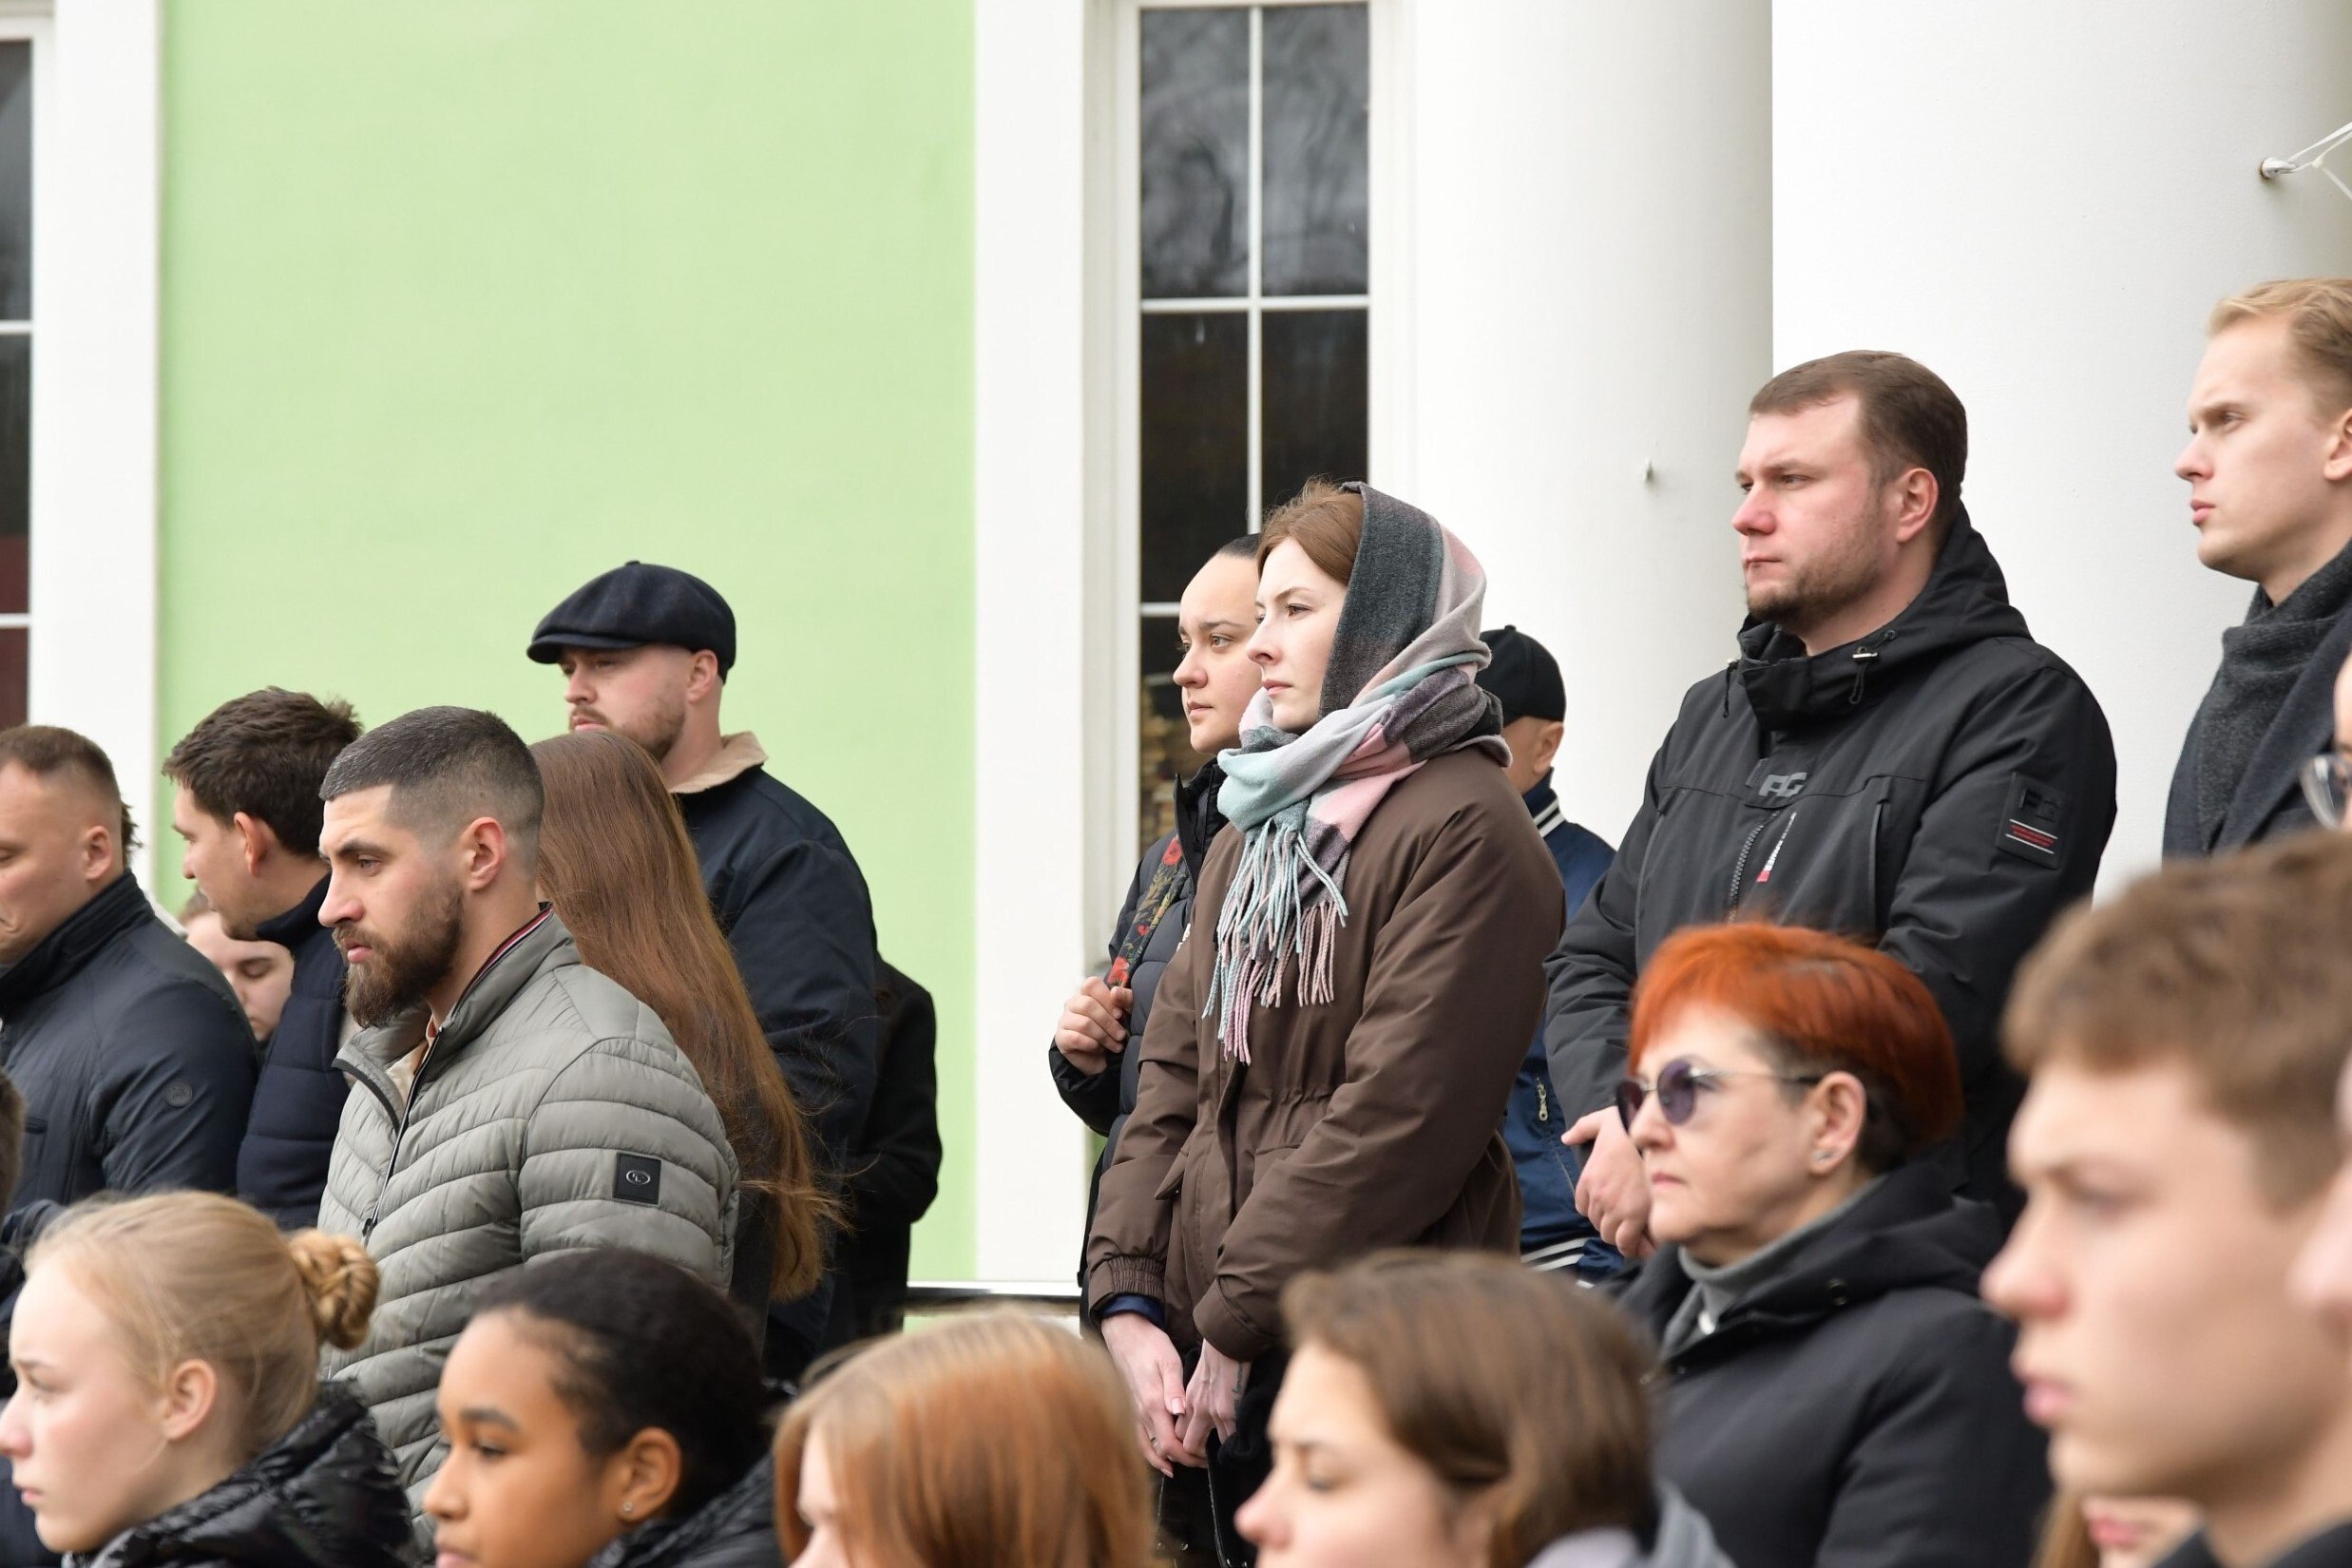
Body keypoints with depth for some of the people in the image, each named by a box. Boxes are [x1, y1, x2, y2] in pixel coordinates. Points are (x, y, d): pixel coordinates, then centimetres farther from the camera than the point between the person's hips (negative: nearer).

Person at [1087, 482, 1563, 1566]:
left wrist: (1237, 1322, -15)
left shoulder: (1462, 828, -9)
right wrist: (1128, 1302, 1)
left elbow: (1399, 1112, -16)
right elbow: (1175, 1081, 14)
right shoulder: (1251, 836, 19)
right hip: (1213, 1368, 8)